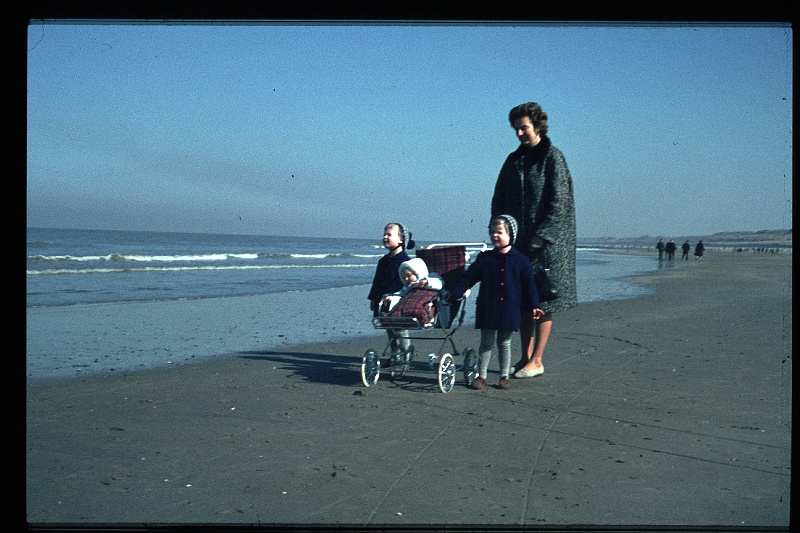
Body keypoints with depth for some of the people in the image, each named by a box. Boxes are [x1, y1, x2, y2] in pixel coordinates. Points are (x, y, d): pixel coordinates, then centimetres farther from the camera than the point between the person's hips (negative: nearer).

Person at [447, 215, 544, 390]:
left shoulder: (520, 260, 1)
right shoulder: (484, 258, 3)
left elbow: (529, 284, 4)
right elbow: (468, 277, 5)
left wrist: (533, 306, 0)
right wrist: (453, 292, -3)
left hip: (509, 309, -1)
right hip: (487, 308, 1)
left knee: (504, 343, 9)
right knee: (486, 342, 5)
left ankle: (504, 377, 18)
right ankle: (481, 376, 12)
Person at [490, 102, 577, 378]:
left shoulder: (553, 157, -6)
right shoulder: (513, 160, 13)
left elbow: (559, 201, -12)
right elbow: (499, 199, 15)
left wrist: (542, 236, -17)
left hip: (547, 241, -6)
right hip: (519, 241, 6)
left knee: (543, 300, -3)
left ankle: (537, 361, 0)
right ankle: (526, 356, 14)